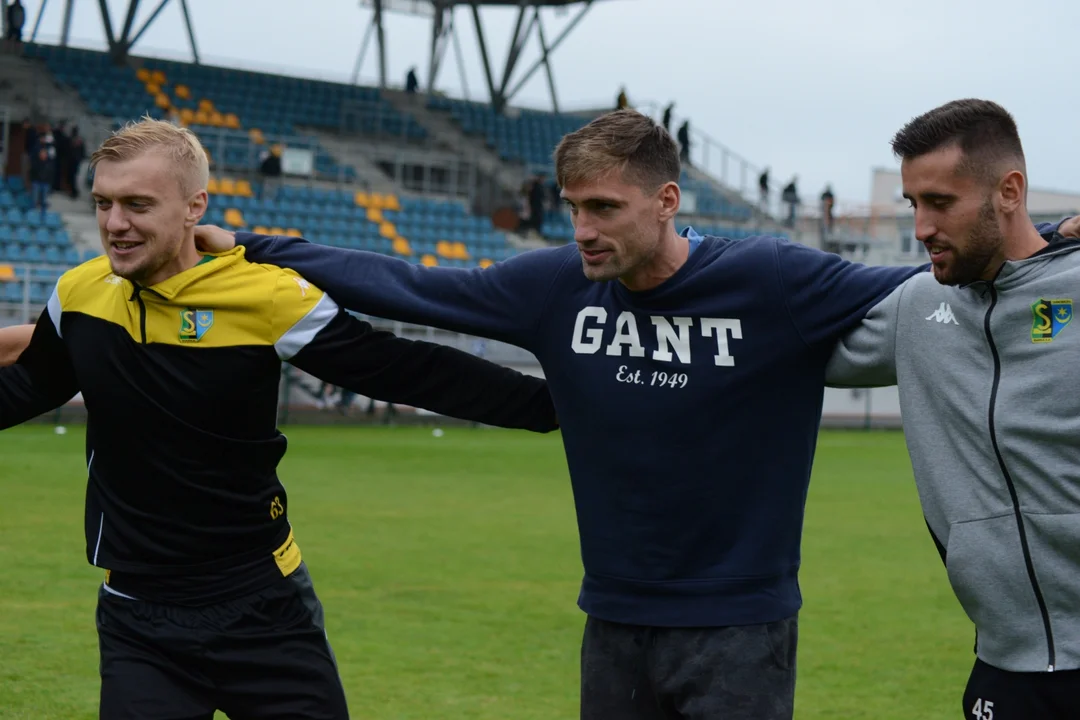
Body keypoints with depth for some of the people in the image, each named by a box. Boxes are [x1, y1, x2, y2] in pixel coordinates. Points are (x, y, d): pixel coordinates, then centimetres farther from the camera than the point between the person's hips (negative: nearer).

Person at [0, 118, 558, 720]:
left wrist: (550, 402, -16)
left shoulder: (266, 296, -15)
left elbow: (415, 372, -12)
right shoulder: (79, 293, -2)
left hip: (262, 607, -3)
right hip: (136, 619, 3)